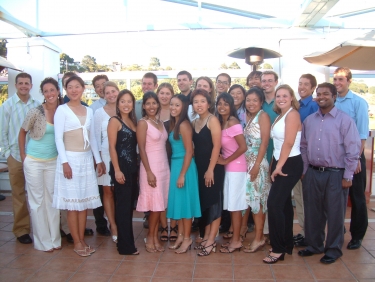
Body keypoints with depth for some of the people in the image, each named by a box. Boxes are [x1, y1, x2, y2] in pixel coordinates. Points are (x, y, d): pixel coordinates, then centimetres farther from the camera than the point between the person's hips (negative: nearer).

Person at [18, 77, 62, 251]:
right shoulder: (36, 112, -12)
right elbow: (22, 132, 0)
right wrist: (23, 155, -1)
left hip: (53, 162, 3)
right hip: (34, 162, -3)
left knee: (53, 199, 9)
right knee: (37, 200, 5)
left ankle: (55, 238, 21)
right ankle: (43, 241, 15)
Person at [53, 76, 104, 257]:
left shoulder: (89, 111, 11)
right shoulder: (62, 110, -4)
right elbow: (58, 138, -9)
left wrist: (98, 160, 10)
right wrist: (64, 162, -16)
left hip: (87, 159, 5)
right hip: (70, 159, -5)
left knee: (85, 201, 8)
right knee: (72, 202, 0)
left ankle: (82, 239, 18)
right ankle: (77, 242, 10)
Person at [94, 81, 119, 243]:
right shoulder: (99, 112, 3)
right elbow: (96, 137, 3)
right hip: (106, 154, -1)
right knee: (108, 192, 3)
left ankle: (117, 225, 14)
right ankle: (114, 228, 12)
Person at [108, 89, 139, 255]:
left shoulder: (133, 121, 13)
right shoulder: (114, 121, -7)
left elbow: (134, 146, 13)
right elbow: (112, 147, -13)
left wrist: (136, 167, 8)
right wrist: (117, 170, -18)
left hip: (132, 167, 7)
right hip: (121, 167, -7)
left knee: (129, 204, 12)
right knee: (123, 205, -2)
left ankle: (125, 242, 24)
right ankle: (126, 246, 8)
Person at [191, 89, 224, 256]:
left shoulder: (213, 120, -10)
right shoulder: (194, 123, 11)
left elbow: (217, 146, -16)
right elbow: (196, 146, 12)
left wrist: (210, 169, -18)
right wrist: (200, 168, 5)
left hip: (213, 168, -7)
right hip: (199, 168, 7)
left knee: (214, 202, 0)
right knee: (203, 202, 11)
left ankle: (211, 241, 7)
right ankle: (206, 237, 22)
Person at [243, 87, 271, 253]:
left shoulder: (263, 116, -7)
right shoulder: (247, 116, 14)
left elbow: (265, 142, -14)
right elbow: (245, 142, 13)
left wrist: (257, 165, -17)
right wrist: (247, 163, 4)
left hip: (258, 163, -7)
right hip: (247, 162, 7)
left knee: (256, 199, -3)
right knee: (253, 199, 9)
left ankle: (259, 238, 7)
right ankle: (258, 236, 18)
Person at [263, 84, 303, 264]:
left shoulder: (292, 114, -12)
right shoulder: (280, 116, 15)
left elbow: (289, 143, -20)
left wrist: (279, 167, -18)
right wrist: (274, 165, 10)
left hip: (290, 164, -9)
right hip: (280, 163, 9)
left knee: (274, 204, -11)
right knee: (283, 204, 13)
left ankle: (278, 249, 0)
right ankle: (287, 244, 24)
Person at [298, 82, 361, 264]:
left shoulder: (345, 120, -7)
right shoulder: (309, 120, 8)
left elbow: (353, 150, -8)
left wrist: (348, 176, -9)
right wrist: (304, 170, 9)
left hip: (335, 174, -4)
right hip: (312, 173, 5)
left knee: (334, 213, 8)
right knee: (312, 212, 14)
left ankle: (333, 249, 25)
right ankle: (314, 245, 31)